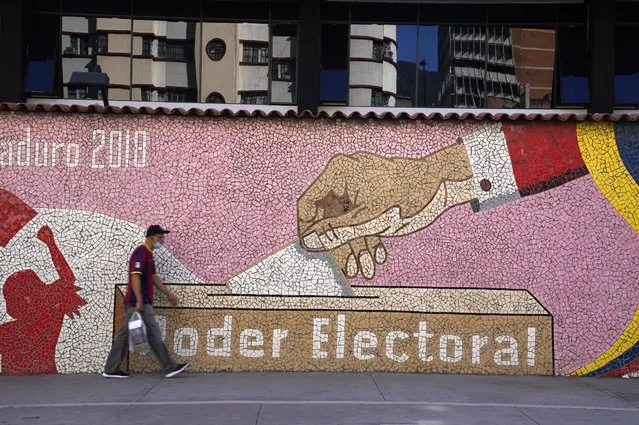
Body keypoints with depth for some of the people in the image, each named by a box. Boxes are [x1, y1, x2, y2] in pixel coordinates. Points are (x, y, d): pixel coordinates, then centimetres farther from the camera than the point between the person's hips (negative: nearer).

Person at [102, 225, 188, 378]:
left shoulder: (148, 254, 18)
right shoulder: (141, 252, -14)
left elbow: (153, 277, 25)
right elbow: (135, 276, -21)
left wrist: (168, 293, 26)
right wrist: (139, 300, -26)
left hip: (140, 302, 10)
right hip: (139, 302, -10)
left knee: (125, 335, 10)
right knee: (153, 334, -4)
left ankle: (111, 369, 13)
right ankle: (170, 367, 1)